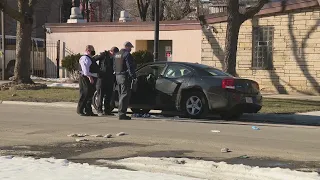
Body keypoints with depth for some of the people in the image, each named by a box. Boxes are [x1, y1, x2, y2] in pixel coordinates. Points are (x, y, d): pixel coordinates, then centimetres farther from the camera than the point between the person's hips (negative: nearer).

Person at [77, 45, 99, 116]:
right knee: (84, 95, -9)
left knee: (90, 94, 12)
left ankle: (88, 111, 17)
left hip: (91, 79, 11)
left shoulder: (90, 58, 22)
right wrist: (89, 77, -29)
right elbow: (85, 69, -22)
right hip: (86, 79, -11)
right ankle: (80, 110, -4)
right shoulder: (84, 58, -11)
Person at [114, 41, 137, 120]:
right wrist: (133, 77, -17)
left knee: (121, 95, 15)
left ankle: (121, 113, 17)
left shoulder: (117, 55, 17)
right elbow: (130, 67, -17)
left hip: (118, 76, 9)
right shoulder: (127, 54, -12)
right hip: (125, 77, -9)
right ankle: (122, 114, -13)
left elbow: (114, 67, 21)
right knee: (125, 95, -8)